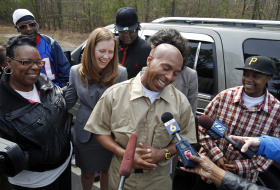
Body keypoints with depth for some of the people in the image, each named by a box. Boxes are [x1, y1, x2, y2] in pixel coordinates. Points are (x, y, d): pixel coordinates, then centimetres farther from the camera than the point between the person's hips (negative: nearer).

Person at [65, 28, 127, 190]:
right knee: (87, 173, 22)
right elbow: (68, 101, 3)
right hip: (85, 134, 2)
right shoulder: (76, 71, -8)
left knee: (107, 171, 21)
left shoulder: (120, 73, -15)